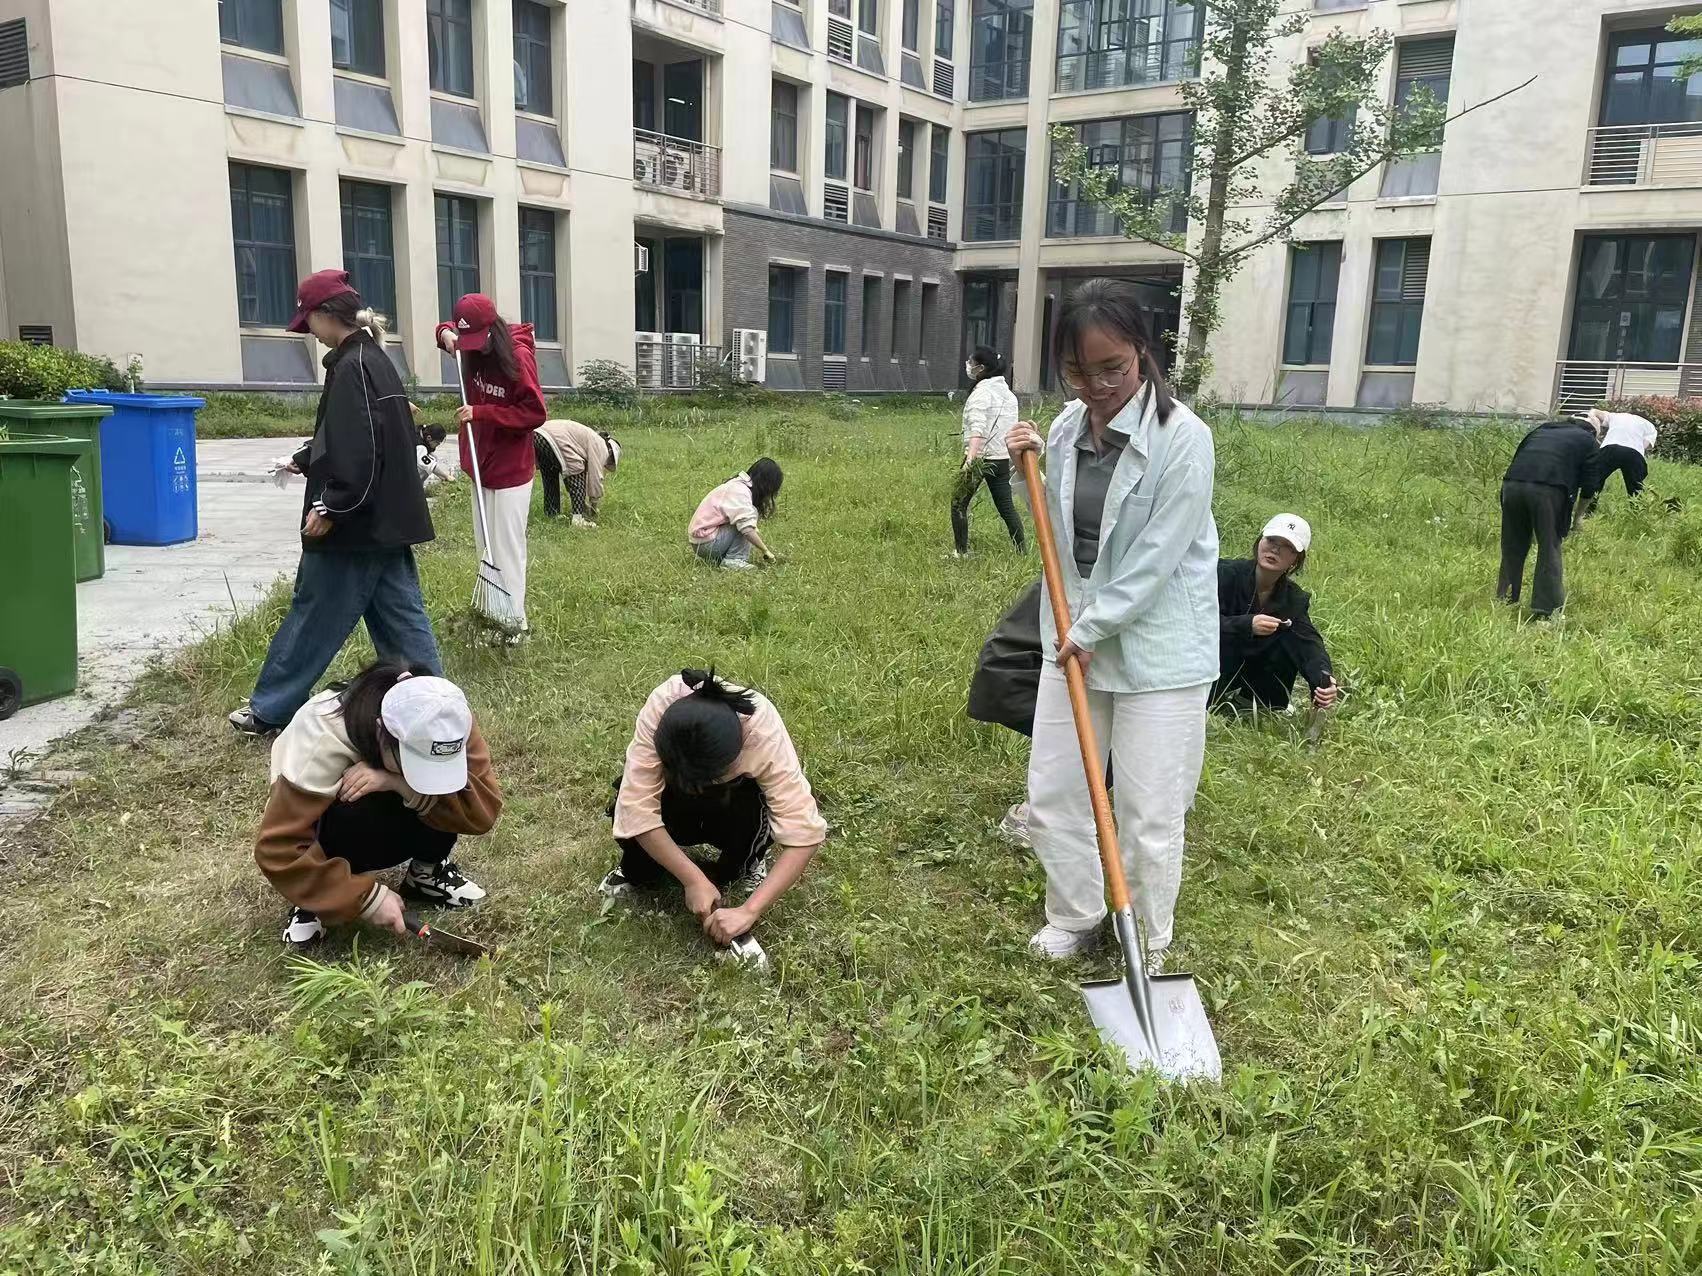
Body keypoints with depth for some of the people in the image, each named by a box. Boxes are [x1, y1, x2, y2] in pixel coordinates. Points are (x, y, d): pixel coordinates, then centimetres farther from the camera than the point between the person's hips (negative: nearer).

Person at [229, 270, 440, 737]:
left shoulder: (351, 368, -16)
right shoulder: (376, 360, 13)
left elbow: (355, 452, -24)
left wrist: (330, 507, -21)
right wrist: (304, 459, 34)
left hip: (354, 523, -9)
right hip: (388, 519, 9)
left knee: (313, 615, 4)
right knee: (400, 615, 10)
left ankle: (269, 709, 18)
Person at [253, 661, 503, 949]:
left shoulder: (446, 724, -27)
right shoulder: (324, 744, -37)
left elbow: (485, 807, -31)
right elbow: (279, 849, -34)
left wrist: (401, 783, -44)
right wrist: (368, 896, -38)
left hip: (386, 826, 4)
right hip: (328, 827, -3)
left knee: (439, 794, -28)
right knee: (355, 815, -37)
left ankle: (427, 872, -3)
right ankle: (315, 894, -10)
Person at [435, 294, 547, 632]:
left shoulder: (518, 356, -17)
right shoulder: (474, 352, 4)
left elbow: (535, 413, -19)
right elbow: (448, 328, 25)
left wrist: (481, 413, -22)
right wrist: (446, 333, 0)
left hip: (510, 472, -8)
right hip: (482, 467, 8)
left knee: (506, 551, -4)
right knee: (486, 547, 14)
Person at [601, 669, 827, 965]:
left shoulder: (766, 737, -39)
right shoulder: (660, 708, -38)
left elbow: (804, 834, -40)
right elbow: (637, 806, -37)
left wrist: (748, 911, -45)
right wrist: (694, 880, -39)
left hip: (740, 797, -1)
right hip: (674, 791, 1)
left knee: (753, 816, -35)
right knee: (628, 810, -30)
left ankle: (745, 866, 0)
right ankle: (641, 874, 3)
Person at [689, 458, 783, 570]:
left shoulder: (737, 484, 12)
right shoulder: (740, 491, -18)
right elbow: (747, 528, -29)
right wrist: (765, 551, -18)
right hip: (706, 543, -10)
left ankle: (718, 559, 9)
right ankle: (734, 560, -13)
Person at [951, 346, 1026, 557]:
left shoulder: (981, 393, -11)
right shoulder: (1007, 392, 13)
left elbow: (977, 428, -24)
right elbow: (1013, 427, 17)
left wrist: (971, 456, -33)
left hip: (981, 456, -8)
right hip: (1003, 457, 8)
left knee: (958, 503, 4)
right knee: (1006, 506, 12)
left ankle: (960, 551, 4)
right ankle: (1021, 551, 11)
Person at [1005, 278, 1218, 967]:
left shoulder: (1181, 437, -18)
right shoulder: (1067, 426, 2)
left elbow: (1155, 558, -18)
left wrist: (1091, 627, -14)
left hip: (1157, 650, -6)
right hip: (1074, 637, 6)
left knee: (1149, 813, 3)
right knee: (1053, 792, 13)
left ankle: (1146, 948, 24)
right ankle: (1074, 920, 34)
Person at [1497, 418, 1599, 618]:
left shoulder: (1543, 429, 33)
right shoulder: (1587, 440, 21)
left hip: (1512, 483, 4)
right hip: (1547, 489, -4)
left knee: (1512, 548, 14)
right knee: (1549, 549, 5)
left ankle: (1505, 600, 19)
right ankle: (1545, 609, 3)